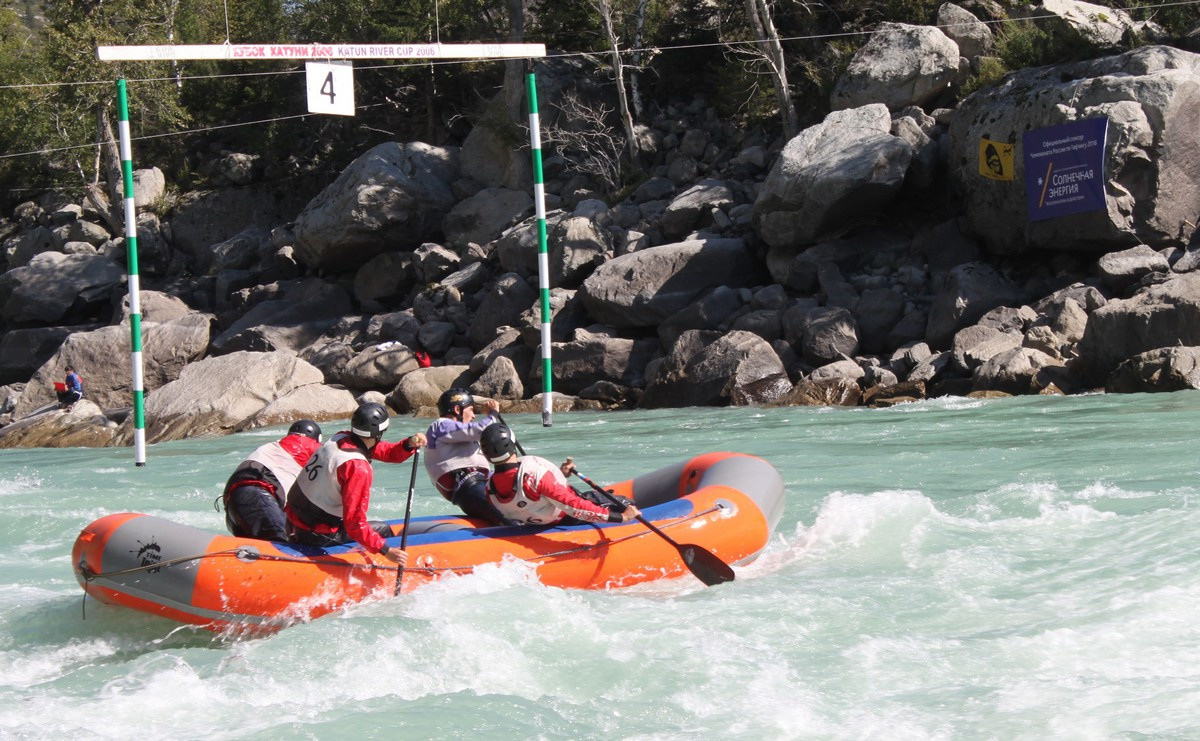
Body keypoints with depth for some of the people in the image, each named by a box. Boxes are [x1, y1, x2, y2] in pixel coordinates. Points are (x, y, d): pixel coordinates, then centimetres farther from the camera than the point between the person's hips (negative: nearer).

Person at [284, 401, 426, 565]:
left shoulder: (341, 438, -1)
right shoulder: (357, 468, -25)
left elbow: (388, 452, 7)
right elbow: (354, 523, -28)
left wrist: (409, 444, -12)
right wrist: (385, 550, -27)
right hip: (318, 536, -8)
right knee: (384, 530, 7)